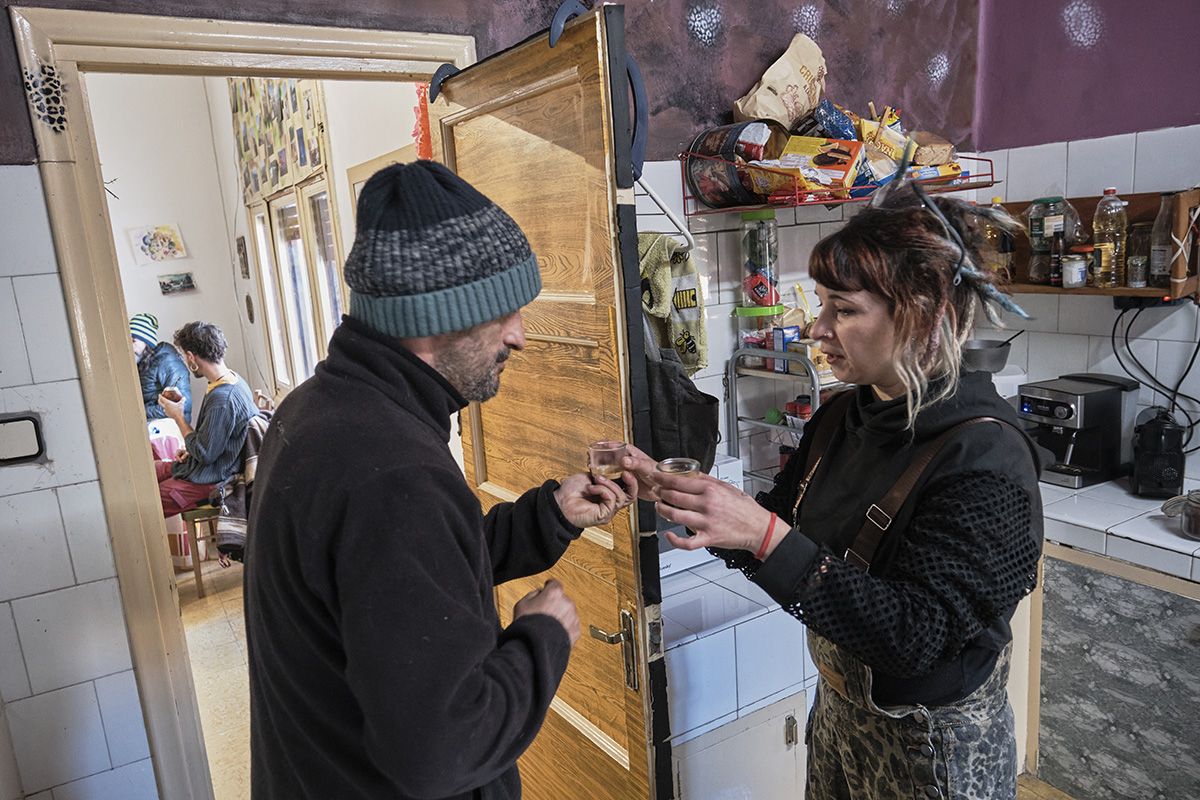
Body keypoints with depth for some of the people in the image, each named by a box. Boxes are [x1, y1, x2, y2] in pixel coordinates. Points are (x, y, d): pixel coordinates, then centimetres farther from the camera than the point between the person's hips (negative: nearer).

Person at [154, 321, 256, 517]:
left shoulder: (222, 399, -29)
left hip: (208, 480, -10)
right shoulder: (232, 378, 2)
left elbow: (205, 454, -22)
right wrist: (191, 450, 6)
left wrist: (178, 417, -12)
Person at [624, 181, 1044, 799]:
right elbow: (781, 534, 2)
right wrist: (669, 492, -11)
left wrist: (765, 535, -39)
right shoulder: (842, 418, -6)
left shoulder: (986, 460, -27)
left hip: (935, 746, -6)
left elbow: (916, 636, -31)